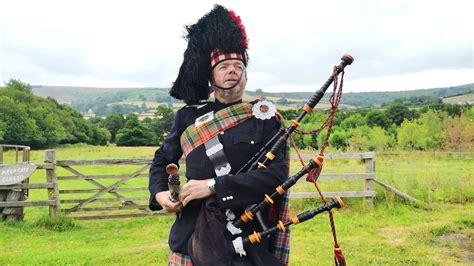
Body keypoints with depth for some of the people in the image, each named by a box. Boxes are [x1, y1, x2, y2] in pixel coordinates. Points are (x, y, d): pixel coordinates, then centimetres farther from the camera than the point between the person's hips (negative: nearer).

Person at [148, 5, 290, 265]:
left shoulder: (264, 116, -4)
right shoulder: (188, 117, 2)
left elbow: (278, 173, -15)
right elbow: (162, 159, 15)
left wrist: (213, 186, -20)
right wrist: (160, 194, -4)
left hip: (250, 242, -1)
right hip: (193, 239, 2)